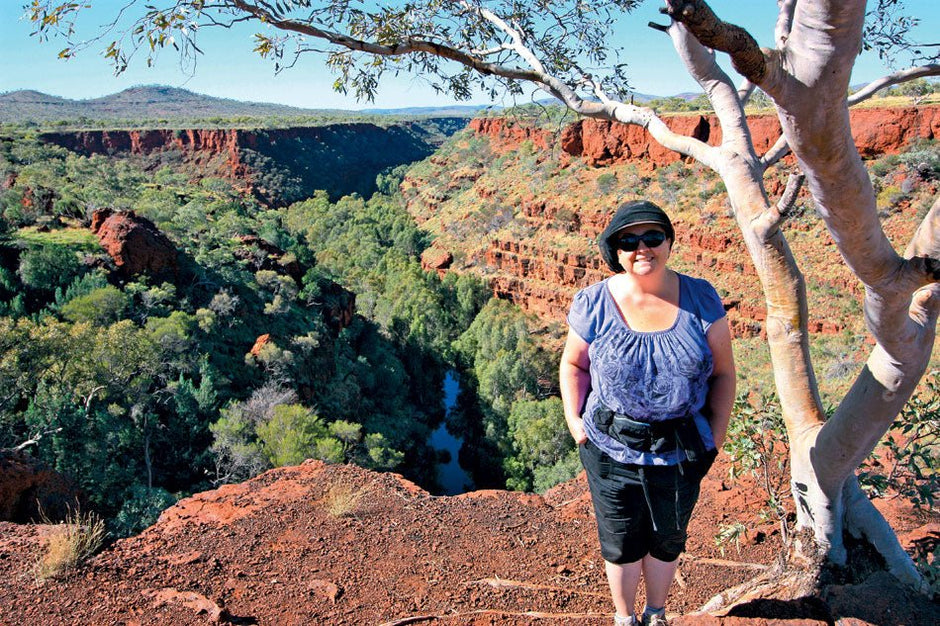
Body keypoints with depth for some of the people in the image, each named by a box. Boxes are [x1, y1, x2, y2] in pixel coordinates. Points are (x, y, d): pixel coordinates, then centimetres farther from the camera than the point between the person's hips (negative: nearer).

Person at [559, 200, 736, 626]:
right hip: (612, 451, -1)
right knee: (621, 543, 18)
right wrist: (574, 421, -7)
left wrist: (715, 436, -6)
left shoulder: (700, 299, -10)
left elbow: (723, 371, -3)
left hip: (680, 453, 1)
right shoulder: (593, 304, -12)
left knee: (667, 540, 23)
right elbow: (573, 364, 1)